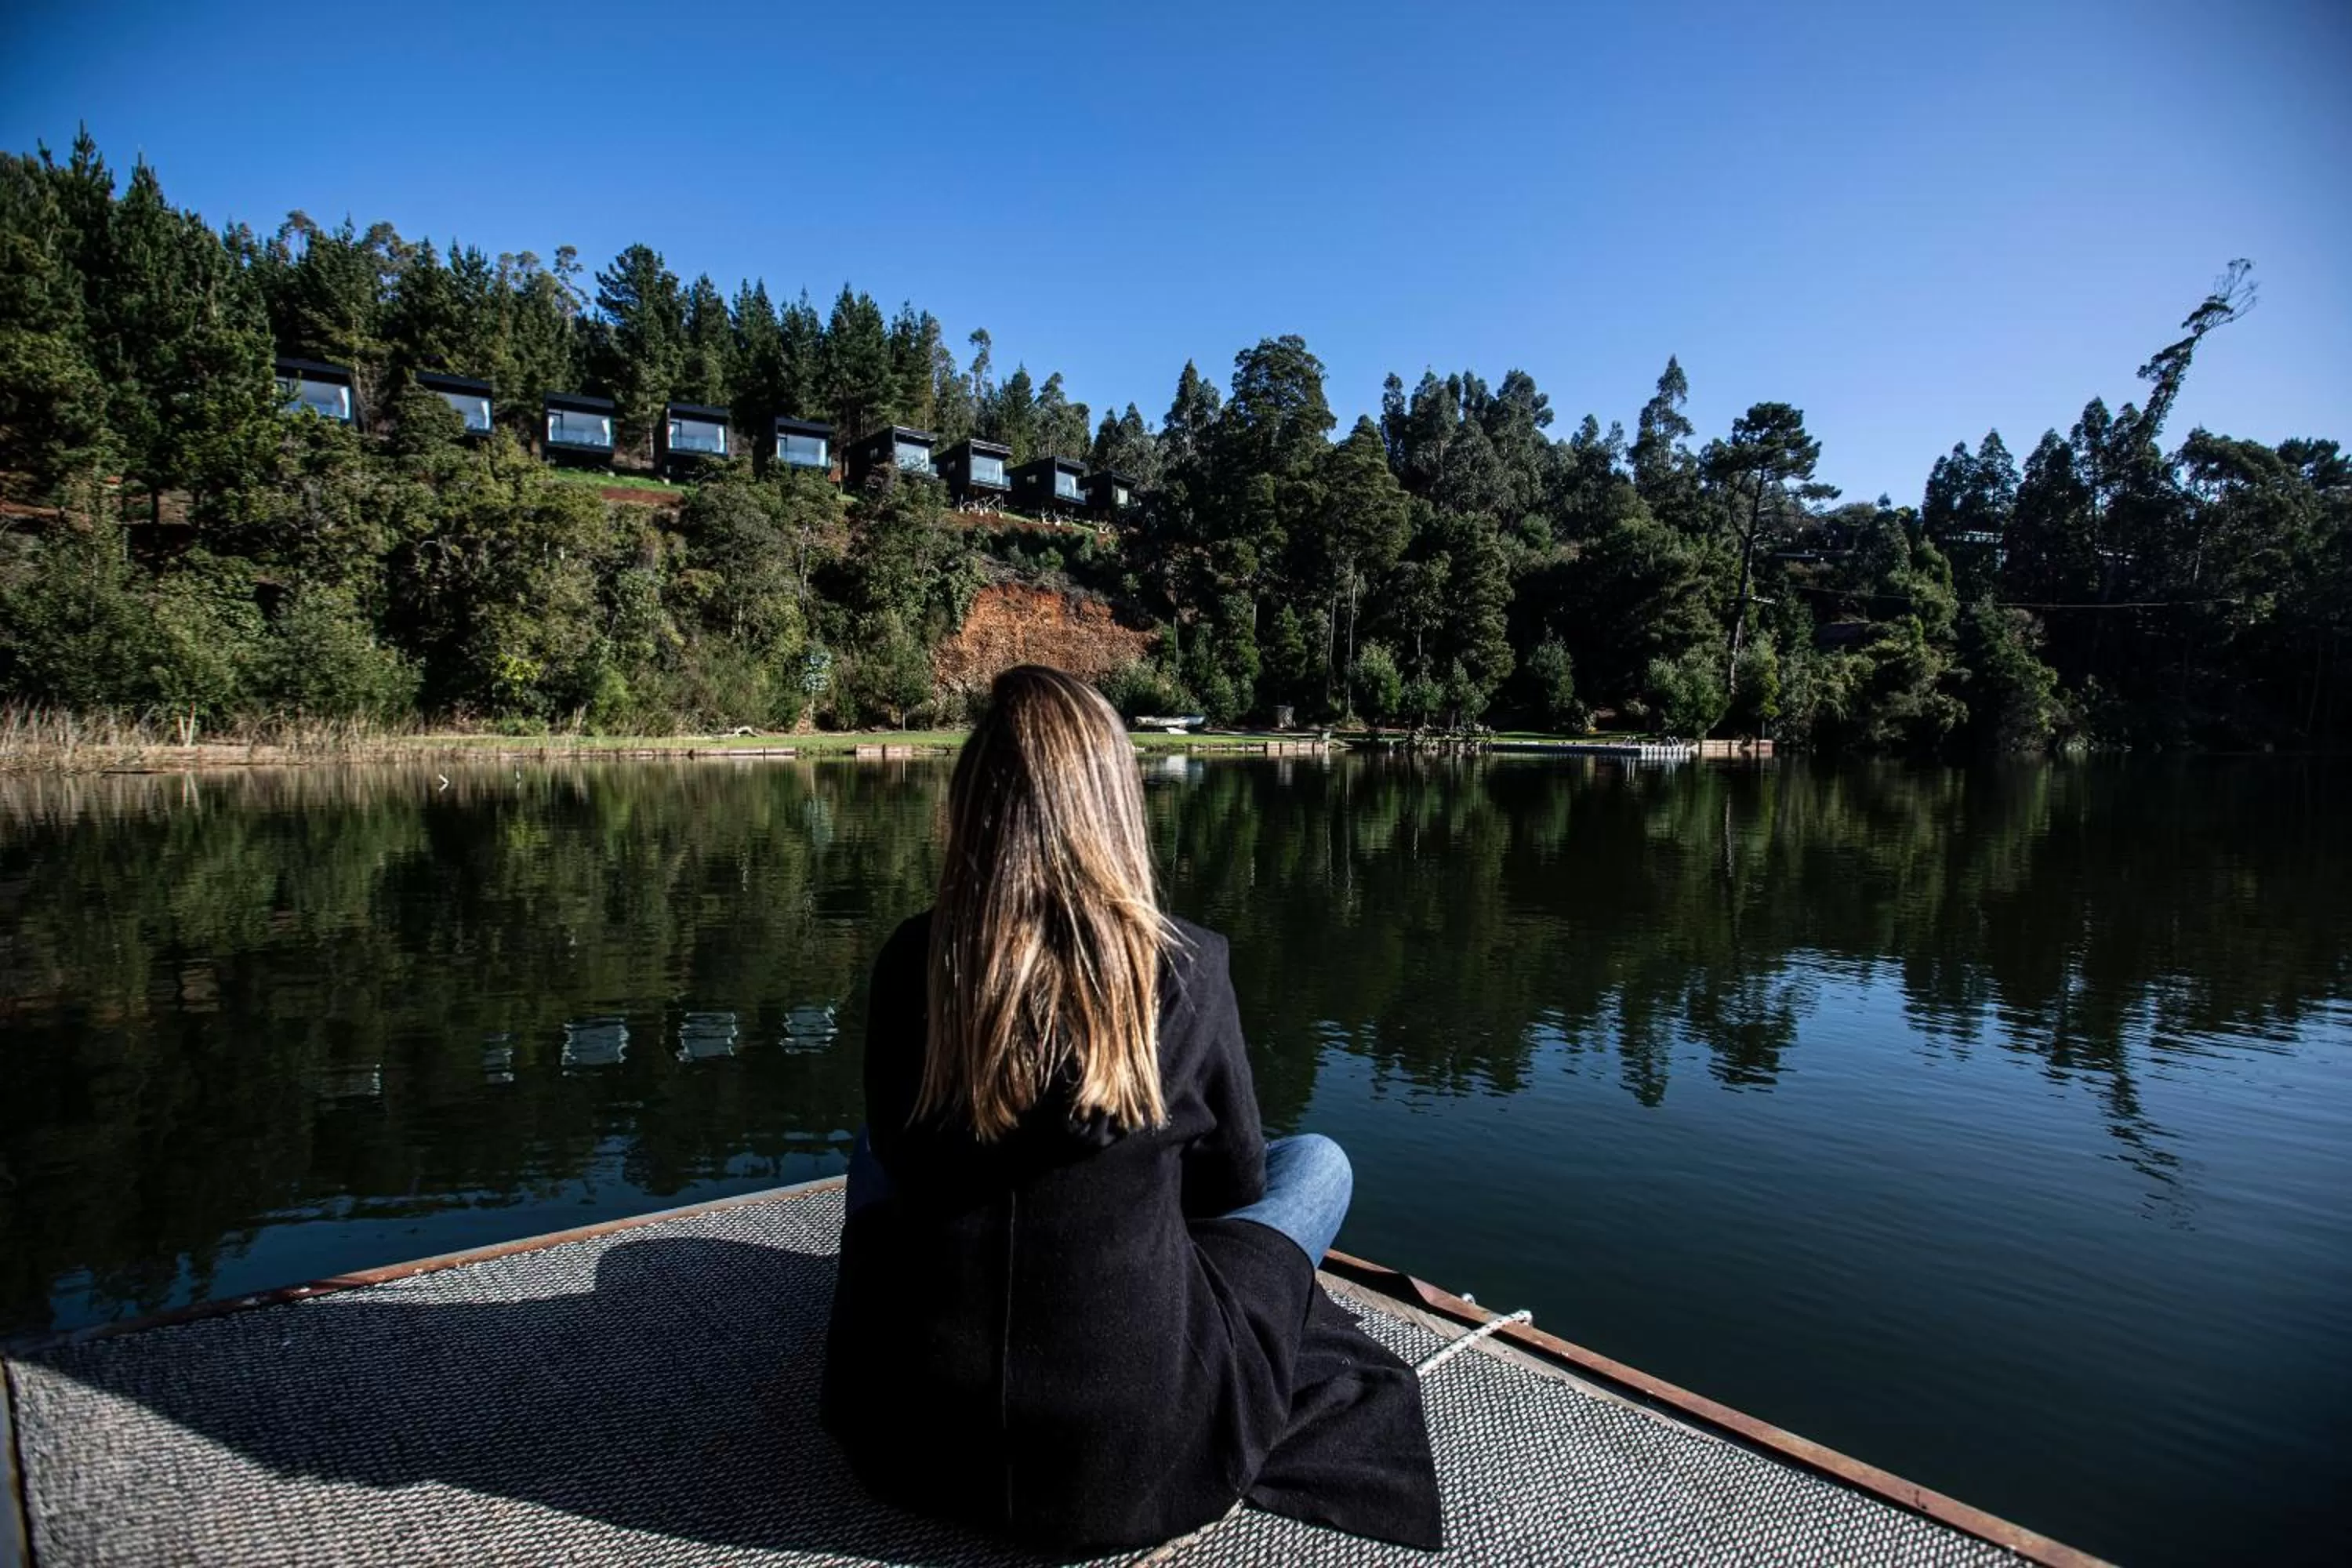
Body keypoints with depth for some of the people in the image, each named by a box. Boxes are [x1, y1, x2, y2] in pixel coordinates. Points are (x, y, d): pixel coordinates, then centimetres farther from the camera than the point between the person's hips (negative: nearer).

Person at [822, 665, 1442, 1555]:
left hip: (910, 1425, 3)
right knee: (1316, 1163, 18)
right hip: (1133, 1447, -2)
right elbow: (1232, 1177, 1)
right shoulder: (1186, 968, -15)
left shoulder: (912, 960, -10)